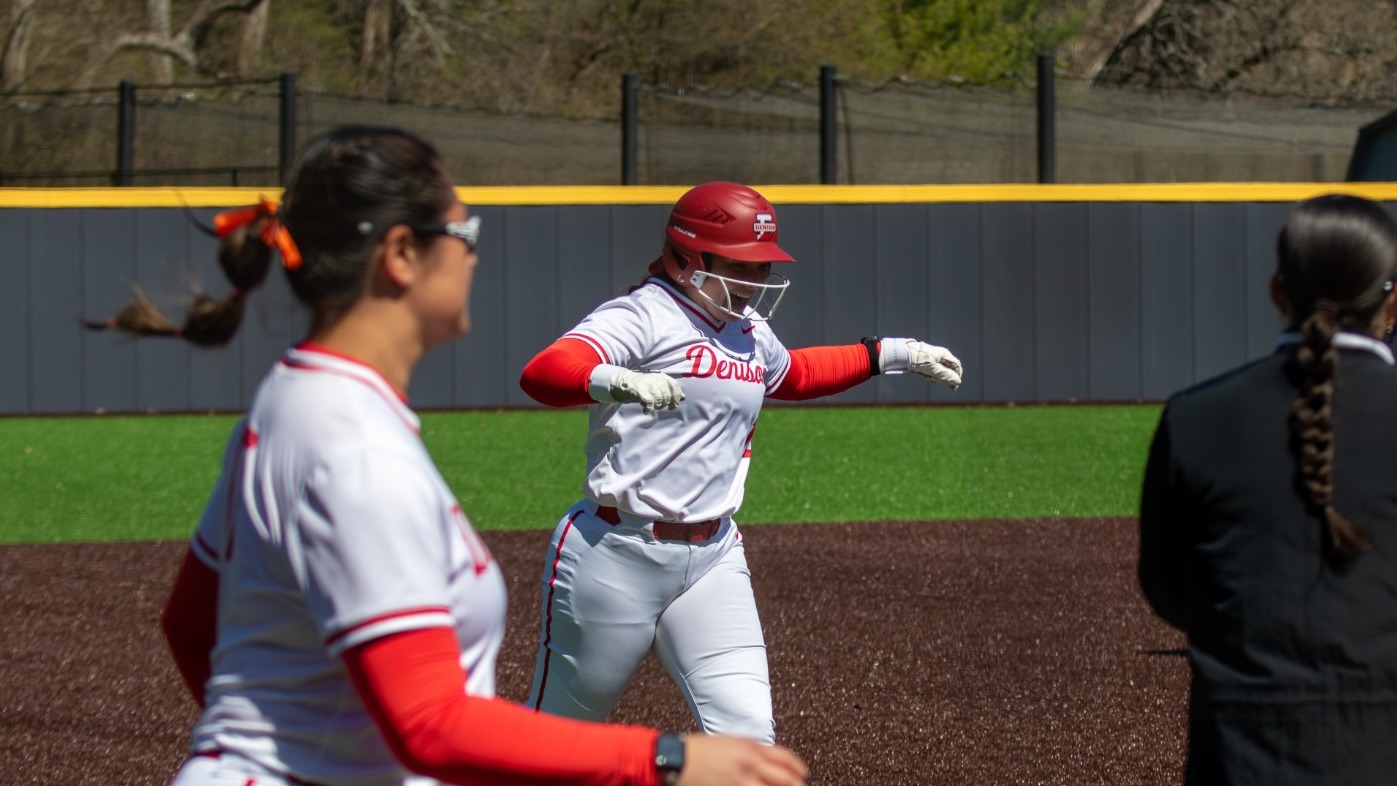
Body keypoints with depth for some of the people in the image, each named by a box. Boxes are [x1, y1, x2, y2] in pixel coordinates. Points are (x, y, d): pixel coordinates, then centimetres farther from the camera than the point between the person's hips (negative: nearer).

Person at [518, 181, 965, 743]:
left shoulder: (750, 334, 14)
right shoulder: (644, 316, -11)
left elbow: (795, 375, 38)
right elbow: (541, 375, -28)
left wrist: (891, 354, 30)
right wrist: (616, 381, -48)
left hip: (713, 559, 7)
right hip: (617, 554, -6)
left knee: (747, 734, -8)